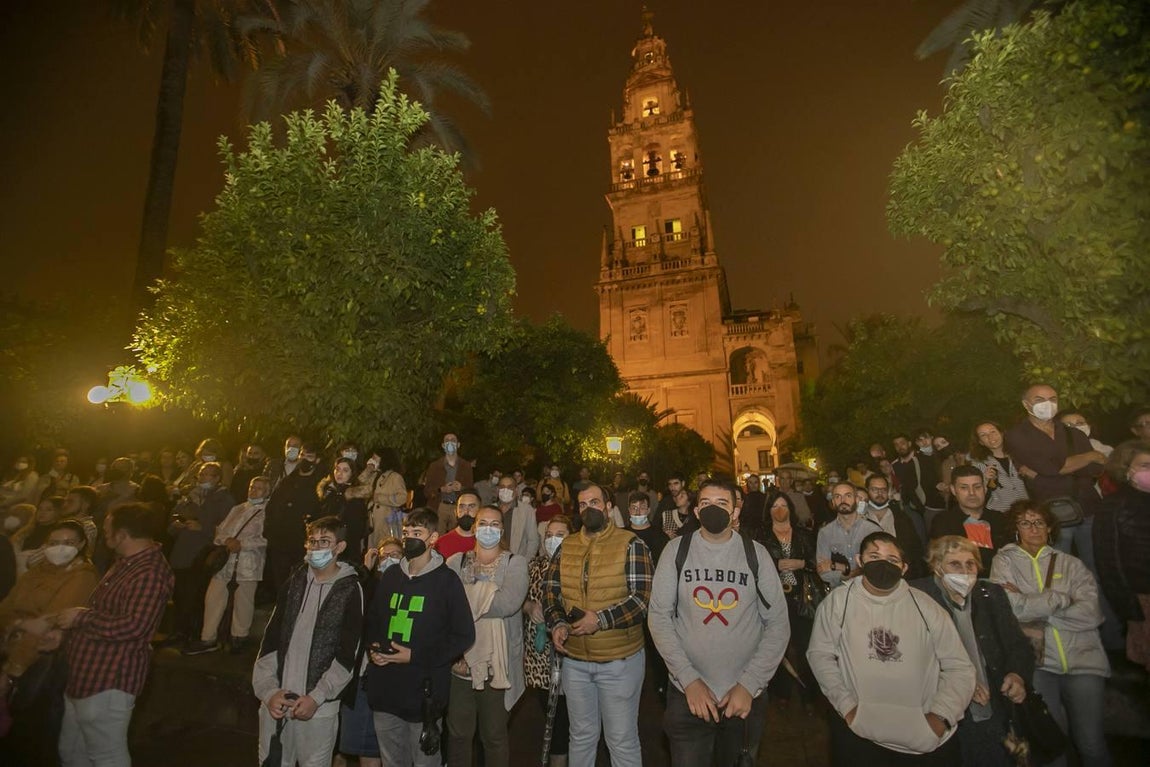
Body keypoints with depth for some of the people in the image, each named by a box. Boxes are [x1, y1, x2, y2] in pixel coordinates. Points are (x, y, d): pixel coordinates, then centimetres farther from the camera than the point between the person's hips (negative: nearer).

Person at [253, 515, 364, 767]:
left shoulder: (350, 590, -7)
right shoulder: (295, 581, 5)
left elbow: (347, 655, -7)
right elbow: (271, 640, 5)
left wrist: (316, 697, -12)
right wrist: (269, 691, -3)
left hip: (319, 708, -3)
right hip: (275, 702, 4)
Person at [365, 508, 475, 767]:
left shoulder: (446, 580, -9)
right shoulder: (390, 575, 7)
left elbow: (464, 636, -10)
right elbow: (373, 619, 19)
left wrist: (416, 656, -15)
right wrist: (372, 646, -2)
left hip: (424, 694, -5)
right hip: (384, 690, 5)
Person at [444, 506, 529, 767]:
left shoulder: (515, 563, -4)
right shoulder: (456, 562, 3)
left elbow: (508, 604, -21)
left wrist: (465, 599, -14)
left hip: (496, 663, -2)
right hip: (459, 661, 2)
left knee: (495, 735, 12)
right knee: (458, 733, 16)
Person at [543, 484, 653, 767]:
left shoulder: (631, 544, -10)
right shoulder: (566, 546, 4)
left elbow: (642, 598, -16)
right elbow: (550, 591, 8)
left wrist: (601, 619, -25)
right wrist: (557, 624, -11)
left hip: (620, 660, -4)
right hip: (574, 659, 4)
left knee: (622, 740, 11)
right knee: (581, 736, 21)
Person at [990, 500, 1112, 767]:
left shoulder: (1071, 563, 12)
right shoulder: (1005, 561, 6)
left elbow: (1091, 614, -1)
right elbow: (1008, 606, -10)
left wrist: (1033, 606, -7)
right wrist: (1060, 598, -3)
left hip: (1083, 660, 2)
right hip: (1038, 661, -2)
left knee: (1091, 745, -4)